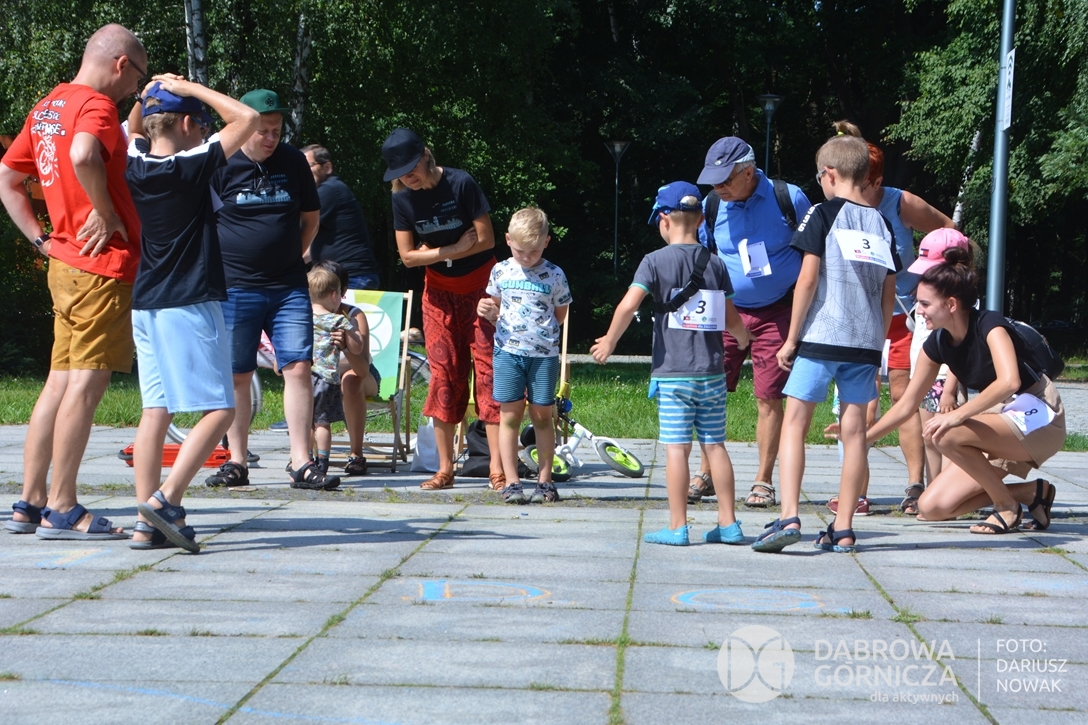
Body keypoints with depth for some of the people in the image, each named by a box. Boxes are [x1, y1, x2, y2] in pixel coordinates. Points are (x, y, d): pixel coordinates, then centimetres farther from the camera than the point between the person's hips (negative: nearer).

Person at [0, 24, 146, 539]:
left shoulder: (46, 107, 17)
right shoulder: (95, 104, -10)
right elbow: (83, 154, -32)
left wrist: (42, 239, 17)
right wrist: (108, 215, -19)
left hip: (66, 265, 9)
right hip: (104, 265, -9)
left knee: (60, 383, 12)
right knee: (86, 383, -7)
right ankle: (62, 510, -6)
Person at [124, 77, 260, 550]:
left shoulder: (136, 165, 7)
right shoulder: (192, 166, -11)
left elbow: (133, 126, 30)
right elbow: (247, 118, -6)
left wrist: (151, 93, 13)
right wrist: (189, 88, -2)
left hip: (145, 306, 8)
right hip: (191, 304, -7)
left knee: (156, 412, 7)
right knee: (219, 410, -4)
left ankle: (147, 523, 2)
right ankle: (166, 500, -17)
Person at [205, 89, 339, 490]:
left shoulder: (293, 161, 6)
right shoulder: (222, 166, -2)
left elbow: (311, 217, 17)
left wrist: (290, 256, 11)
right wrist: (219, 263, 4)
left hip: (289, 287, 2)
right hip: (236, 288, -2)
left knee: (298, 367, -6)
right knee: (238, 376, 3)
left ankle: (301, 461, -3)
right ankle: (236, 462, 11)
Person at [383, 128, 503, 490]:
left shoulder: (461, 184, -17)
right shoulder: (403, 199, -4)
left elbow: (486, 240, -15)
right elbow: (408, 256, -2)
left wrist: (435, 252, -9)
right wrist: (454, 248, -13)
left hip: (481, 287, -4)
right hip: (439, 292, 4)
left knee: (488, 371, -10)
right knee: (444, 375, -1)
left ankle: (497, 468, -12)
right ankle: (445, 469, 4)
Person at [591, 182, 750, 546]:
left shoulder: (655, 261, -5)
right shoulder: (715, 264, 6)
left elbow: (628, 305, -16)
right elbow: (732, 319, 10)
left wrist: (609, 341, -1)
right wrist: (743, 340, 32)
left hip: (673, 372, -4)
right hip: (712, 373, 4)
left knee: (677, 447, -2)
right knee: (715, 445, 9)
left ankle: (678, 527, 0)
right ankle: (728, 524, 12)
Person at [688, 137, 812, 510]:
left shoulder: (789, 199, -9)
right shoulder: (712, 206, -1)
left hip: (776, 314, -3)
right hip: (726, 313, 3)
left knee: (769, 397, -3)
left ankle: (763, 481, 9)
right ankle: (706, 474, 13)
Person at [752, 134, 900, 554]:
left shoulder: (824, 214, -3)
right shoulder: (881, 224, 12)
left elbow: (808, 277, -8)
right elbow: (889, 294, 12)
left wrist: (791, 339, -3)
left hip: (821, 336, -5)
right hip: (865, 343, 5)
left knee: (794, 424, -1)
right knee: (853, 430, 6)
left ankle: (789, 519, -13)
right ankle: (843, 530, 8)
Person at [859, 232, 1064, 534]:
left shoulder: (990, 325, -18)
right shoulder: (937, 343, 1)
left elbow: (1009, 381, -36)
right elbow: (907, 404, 11)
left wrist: (957, 415, -41)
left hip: (1038, 419, -8)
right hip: (1000, 423, 8)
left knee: (946, 436, -32)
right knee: (932, 507, -5)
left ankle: (1008, 505, -11)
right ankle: (1031, 493, 9)